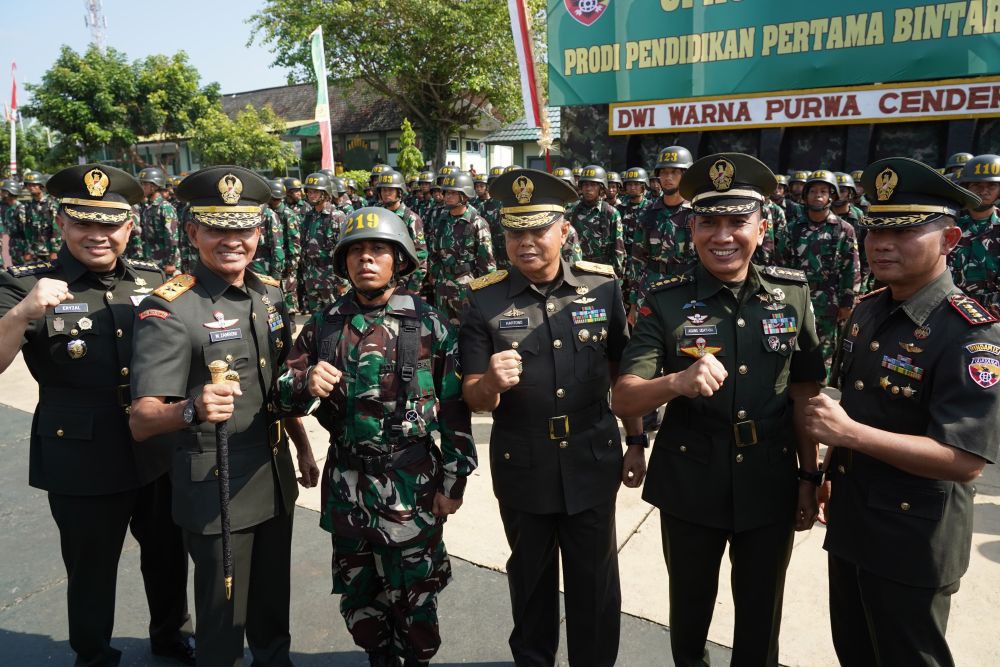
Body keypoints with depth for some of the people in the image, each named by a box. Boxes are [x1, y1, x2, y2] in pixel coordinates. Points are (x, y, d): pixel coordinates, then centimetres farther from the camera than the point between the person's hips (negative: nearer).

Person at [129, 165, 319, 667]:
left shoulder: (270, 295, 3)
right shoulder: (167, 309, -17)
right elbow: (141, 423, -22)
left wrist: (302, 447, 17)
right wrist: (192, 409, -42)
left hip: (276, 480, 6)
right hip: (215, 490, -6)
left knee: (273, 606, 23)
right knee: (223, 623, 11)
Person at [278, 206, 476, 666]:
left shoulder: (429, 325, -6)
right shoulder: (323, 326, 2)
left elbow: (455, 409, -5)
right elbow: (284, 393, 4)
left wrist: (453, 483, -5)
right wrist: (306, 385, -19)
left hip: (412, 485, -3)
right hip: (346, 483, 4)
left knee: (413, 590, 11)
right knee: (357, 588, 19)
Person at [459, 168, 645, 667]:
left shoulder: (602, 285, -5)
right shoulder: (484, 300, -9)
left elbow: (621, 370, 4)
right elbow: (474, 399, -10)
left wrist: (635, 443, 5)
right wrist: (492, 382, -32)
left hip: (593, 460, 1)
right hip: (522, 466, 0)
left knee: (595, 579, 17)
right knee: (531, 578, 21)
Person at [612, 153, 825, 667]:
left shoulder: (793, 293, -5)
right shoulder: (665, 301, -12)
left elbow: (803, 390, 4)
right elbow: (623, 401, -18)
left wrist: (810, 475, 6)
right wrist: (677, 382, -37)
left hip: (771, 485, 2)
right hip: (689, 488, -1)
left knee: (760, 616, 20)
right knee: (690, 606, 21)